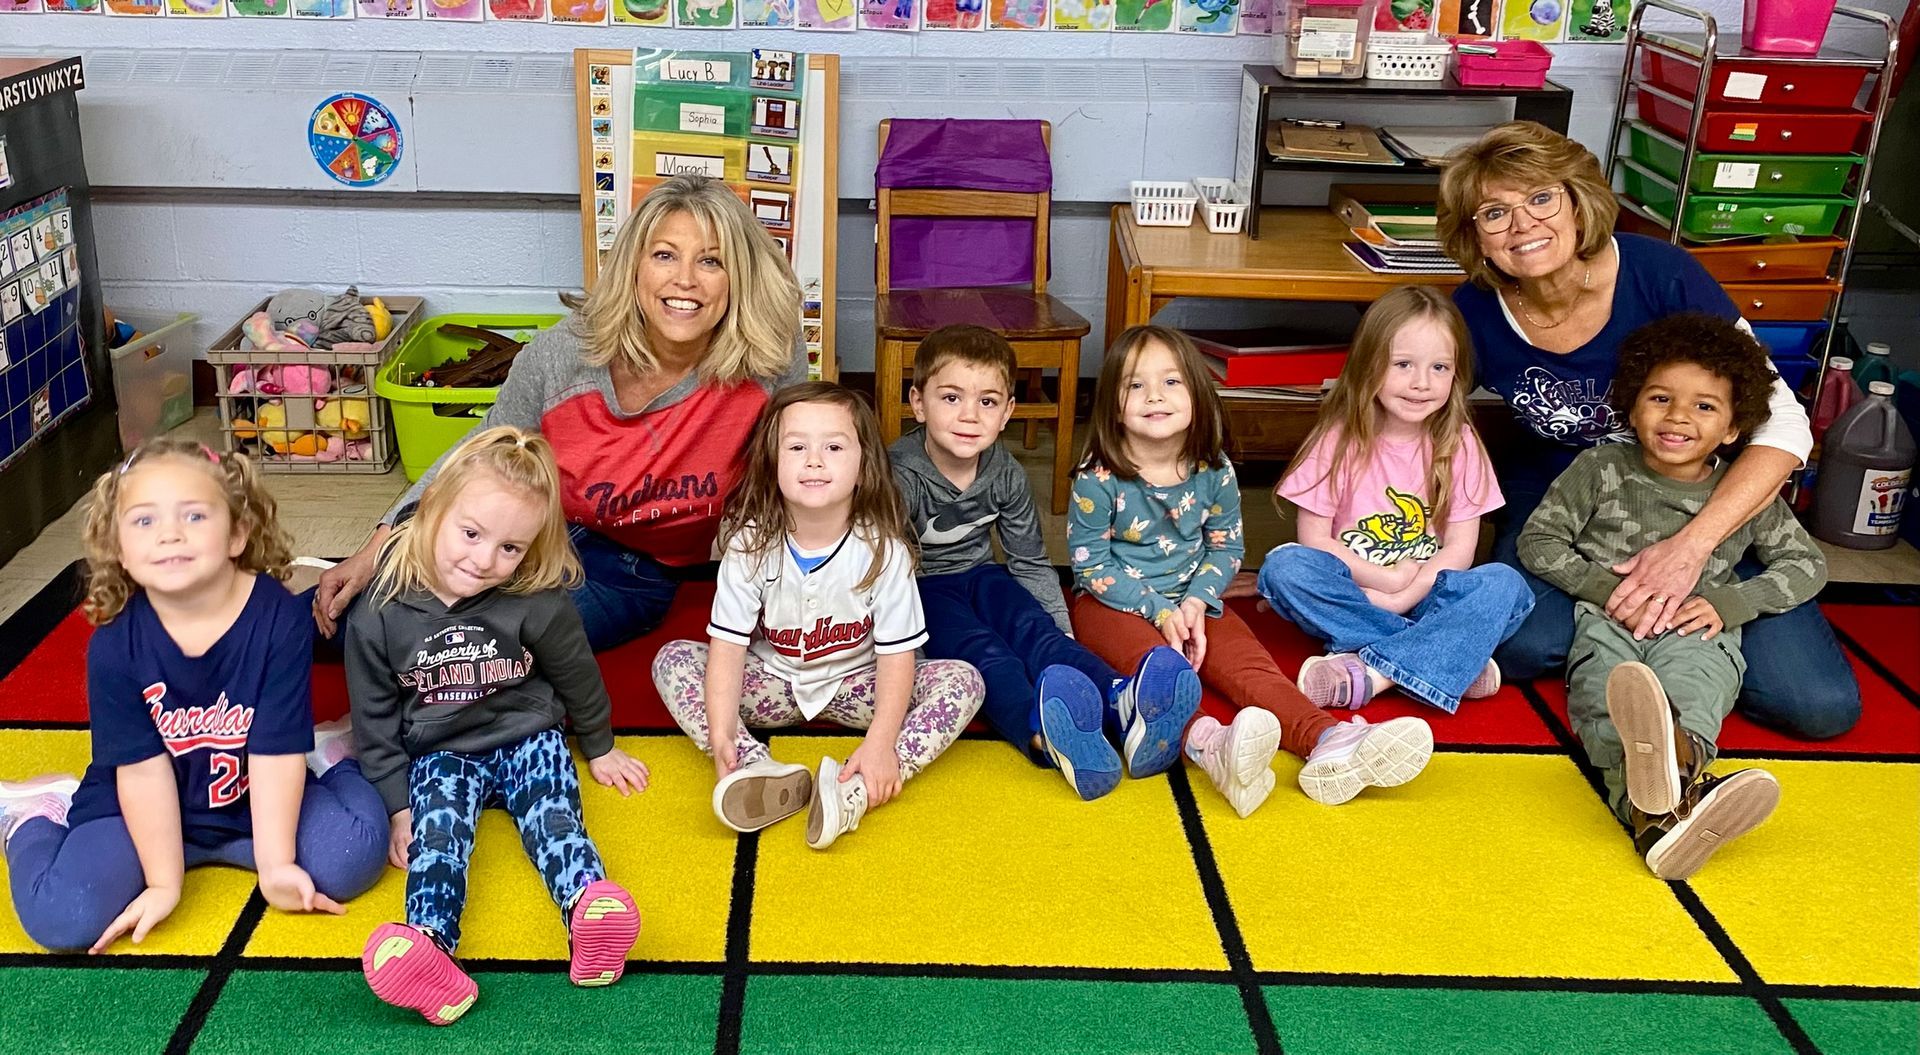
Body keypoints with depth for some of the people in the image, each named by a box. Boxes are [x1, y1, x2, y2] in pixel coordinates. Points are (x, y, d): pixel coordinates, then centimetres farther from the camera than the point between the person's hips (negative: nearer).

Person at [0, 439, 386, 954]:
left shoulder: (280, 618, -21)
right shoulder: (115, 645, -17)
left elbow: (276, 753, -19)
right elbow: (144, 769, -14)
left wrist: (276, 864, -17)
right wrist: (163, 883, -12)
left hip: (257, 801, -1)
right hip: (144, 810, 1)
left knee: (353, 853, -23)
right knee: (60, 916, -18)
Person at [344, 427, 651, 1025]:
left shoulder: (536, 602, -13)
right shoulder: (378, 615, -12)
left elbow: (577, 678, 4)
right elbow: (375, 720, -2)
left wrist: (599, 749, 16)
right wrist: (396, 806, -2)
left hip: (528, 738, 1)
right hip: (438, 754, 0)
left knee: (554, 820, -25)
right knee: (435, 834, -27)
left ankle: (590, 913, -54)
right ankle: (429, 950, -55)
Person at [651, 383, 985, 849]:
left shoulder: (882, 549, -17)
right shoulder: (751, 545, -14)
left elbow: (897, 654, -18)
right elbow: (728, 646, -17)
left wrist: (881, 744, -30)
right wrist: (720, 737, -29)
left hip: (855, 685, -1)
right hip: (773, 684, 2)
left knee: (963, 681, -23)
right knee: (673, 660, -19)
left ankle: (855, 789, -39)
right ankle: (765, 774, -36)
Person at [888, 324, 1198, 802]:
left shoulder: (1007, 476, -3)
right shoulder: (900, 476, -21)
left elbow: (1031, 562, 7)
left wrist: (1063, 637, 1)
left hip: (979, 575, 5)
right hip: (921, 587, -5)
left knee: (1035, 630, -25)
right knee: (983, 650, -33)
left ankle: (1125, 706, -55)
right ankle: (1045, 735, -66)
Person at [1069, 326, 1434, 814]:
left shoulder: (1213, 470, -3)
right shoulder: (1099, 478, -15)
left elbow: (1227, 546, 4)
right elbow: (1091, 565, -11)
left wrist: (1196, 601, -14)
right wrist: (1160, 611, -19)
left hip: (1189, 599, 4)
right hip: (1114, 605, -4)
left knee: (1247, 659, -20)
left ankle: (1327, 742, -41)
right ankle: (1205, 743, -64)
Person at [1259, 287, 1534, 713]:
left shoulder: (1459, 444, 1)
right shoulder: (1339, 440, -3)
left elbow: (1460, 548, -4)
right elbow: (1315, 539, -6)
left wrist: (1402, 597, -18)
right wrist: (1386, 579, -17)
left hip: (1426, 596, 1)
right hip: (1351, 593, -1)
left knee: (1506, 584, -26)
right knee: (1284, 566, -30)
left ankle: (1371, 672, -35)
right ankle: (1449, 661, -30)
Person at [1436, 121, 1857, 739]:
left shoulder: (1660, 274, -22)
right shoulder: (1475, 314, -15)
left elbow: (1784, 425, -21)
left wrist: (1690, 546, -34)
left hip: (1701, 496, -1)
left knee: (1821, 705, -16)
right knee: (1525, 645, -32)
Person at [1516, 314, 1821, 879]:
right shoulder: (1601, 469, 11)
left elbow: (1807, 563, 18)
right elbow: (1539, 539, 9)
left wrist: (1729, 604, 0)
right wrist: (1604, 585, -8)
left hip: (1696, 629, 1)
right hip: (1609, 622, -1)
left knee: (1695, 683, -37)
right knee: (1603, 687, -37)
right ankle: (1658, 801, -70)